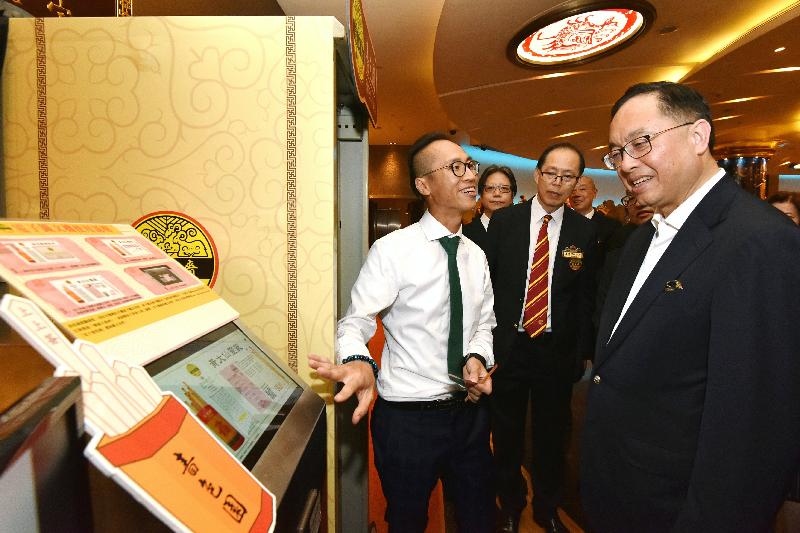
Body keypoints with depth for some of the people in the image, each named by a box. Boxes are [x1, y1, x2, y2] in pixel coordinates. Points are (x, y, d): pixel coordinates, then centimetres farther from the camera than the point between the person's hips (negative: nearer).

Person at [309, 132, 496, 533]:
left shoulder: (476, 255, 4)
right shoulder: (392, 250, -16)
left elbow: (484, 322, 11)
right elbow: (355, 324, -16)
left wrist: (477, 357, -10)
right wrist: (357, 363, -38)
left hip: (469, 411, 6)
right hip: (408, 417, -5)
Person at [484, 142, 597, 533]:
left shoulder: (585, 231, -2)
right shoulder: (504, 221, -3)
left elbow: (586, 297, 2)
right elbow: (486, 281, -2)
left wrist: (582, 351, -1)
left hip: (557, 350, 1)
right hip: (506, 345, 0)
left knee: (551, 436, 17)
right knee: (507, 435, 16)